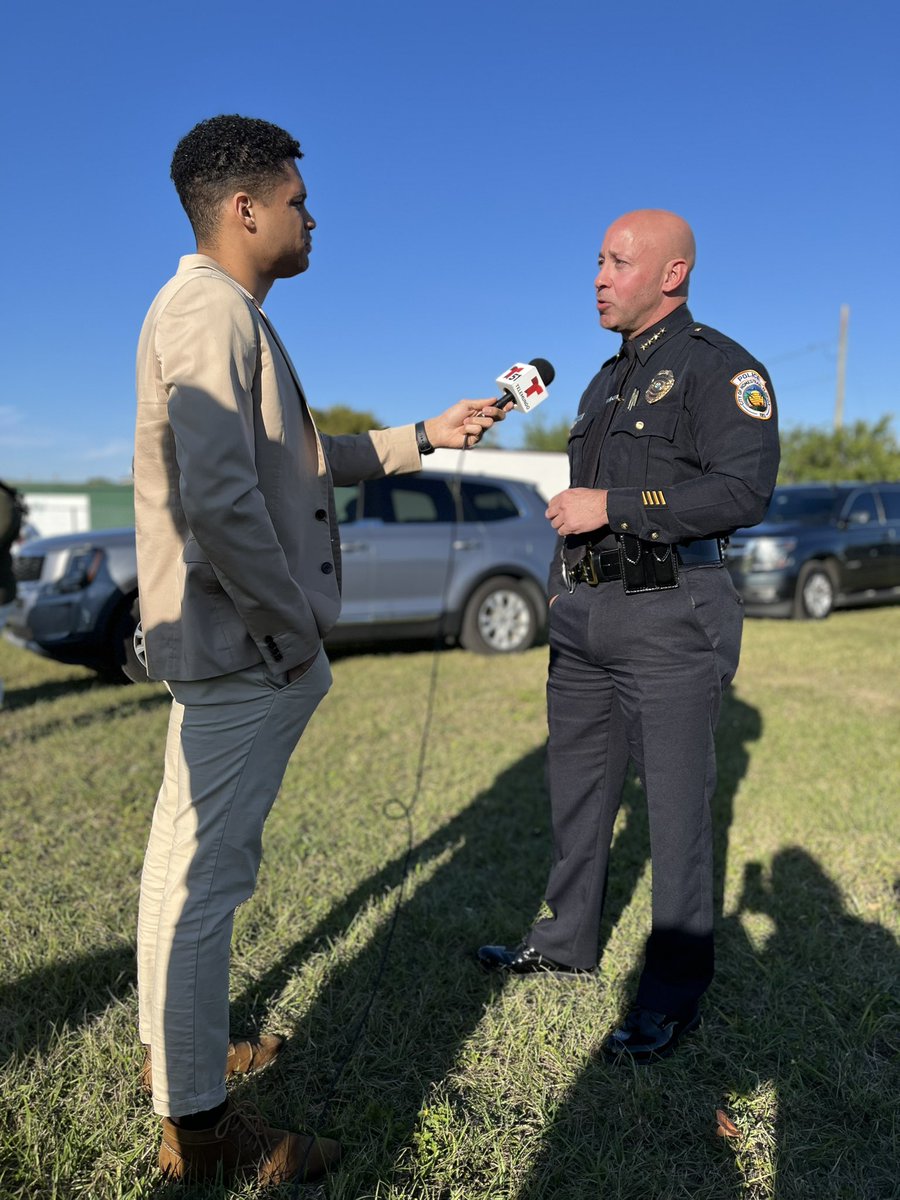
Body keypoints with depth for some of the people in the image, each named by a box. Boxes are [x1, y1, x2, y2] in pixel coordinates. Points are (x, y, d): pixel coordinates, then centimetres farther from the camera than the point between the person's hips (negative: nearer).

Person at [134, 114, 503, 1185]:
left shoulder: (214, 312, 18)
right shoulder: (214, 314, -15)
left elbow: (297, 459, 22)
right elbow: (220, 501, -27)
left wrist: (422, 437, 20)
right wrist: (294, 630, -18)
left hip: (219, 648, 11)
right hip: (243, 652, -11)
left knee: (183, 857, 19)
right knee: (207, 874, 0)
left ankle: (174, 1049, 38)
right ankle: (198, 1122, 17)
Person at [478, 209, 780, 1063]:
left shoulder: (719, 368, -5)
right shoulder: (606, 382, 20)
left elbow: (744, 490, -18)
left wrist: (614, 506, -19)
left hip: (669, 617, -8)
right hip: (585, 619, 8)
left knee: (675, 806, 0)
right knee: (576, 789, 15)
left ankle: (673, 994, 15)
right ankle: (568, 941, 33)